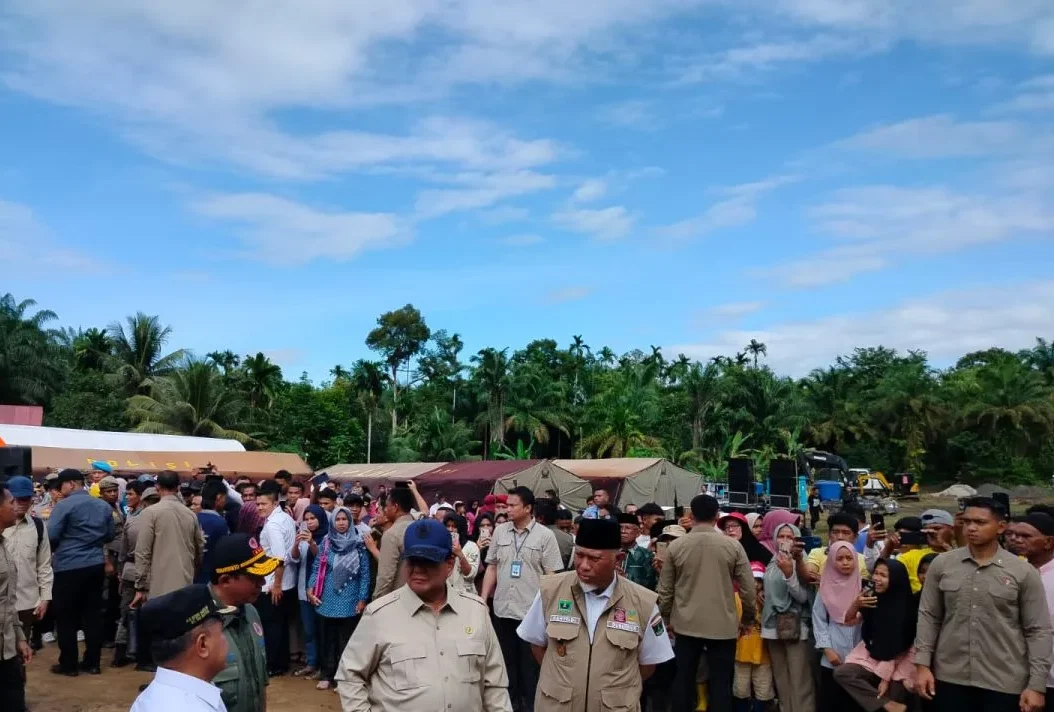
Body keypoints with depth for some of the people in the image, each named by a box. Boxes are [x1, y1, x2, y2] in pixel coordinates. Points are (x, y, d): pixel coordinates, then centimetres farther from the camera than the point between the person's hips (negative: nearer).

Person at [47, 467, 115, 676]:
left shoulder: (65, 505, -11)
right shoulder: (104, 506, 8)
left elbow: (51, 536, -12)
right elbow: (110, 536, 14)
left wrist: (52, 552, 7)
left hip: (69, 566, -5)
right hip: (96, 565, 6)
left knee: (66, 617, 6)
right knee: (93, 614, 10)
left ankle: (68, 664, 12)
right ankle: (92, 662, 16)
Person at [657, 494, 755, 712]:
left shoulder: (675, 546, -3)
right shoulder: (732, 546, -6)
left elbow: (665, 590, 2)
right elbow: (748, 588, -3)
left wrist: (667, 619, 16)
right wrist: (748, 618, 12)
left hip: (686, 624, 1)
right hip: (723, 625, -1)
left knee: (684, 680, 11)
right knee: (720, 683, 6)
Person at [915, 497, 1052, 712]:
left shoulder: (1024, 572, -4)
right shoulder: (941, 564, 1)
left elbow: (1038, 631, -2)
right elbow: (928, 617, 5)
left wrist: (1037, 685, -5)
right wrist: (923, 665, 0)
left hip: (1005, 684, -1)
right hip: (950, 678, 2)